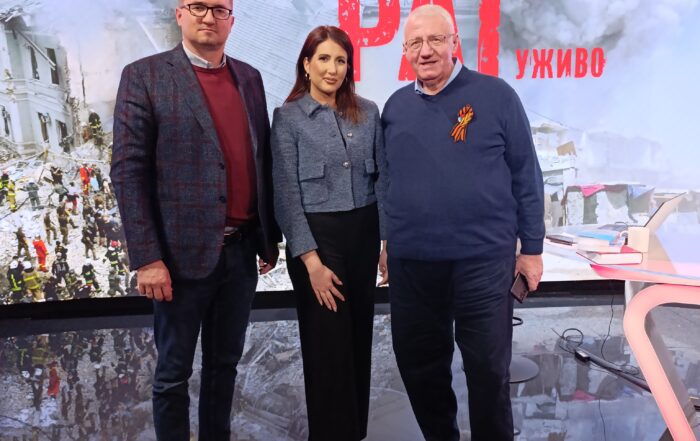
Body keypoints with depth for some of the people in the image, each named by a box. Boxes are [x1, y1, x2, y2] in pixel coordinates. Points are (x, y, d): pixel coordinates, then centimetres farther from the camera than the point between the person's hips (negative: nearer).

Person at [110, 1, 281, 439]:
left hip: (241, 250, 5)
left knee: (225, 363, 18)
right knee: (174, 371, 11)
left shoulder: (249, 78, 11)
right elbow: (128, 170, -9)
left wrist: (271, 237, 11)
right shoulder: (145, 76, -4)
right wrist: (147, 257, -14)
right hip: (184, 252, -4)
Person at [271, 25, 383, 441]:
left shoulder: (368, 112, 6)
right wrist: (311, 258, -14)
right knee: (328, 340, 5)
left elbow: (382, 176, 9)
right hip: (316, 235, -4)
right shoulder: (288, 117, -4)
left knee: (360, 334, 12)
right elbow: (286, 192, -8)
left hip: (364, 233, 4)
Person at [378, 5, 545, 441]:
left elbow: (526, 175, -2)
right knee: (418, 364, 15)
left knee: (488, 368, 9)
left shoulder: (495, 95, -4)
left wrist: (532, 247, -2)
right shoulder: (395, 106, 8)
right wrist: (386, 242, 15)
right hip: (411, 261, 4)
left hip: (483, 258, -3)